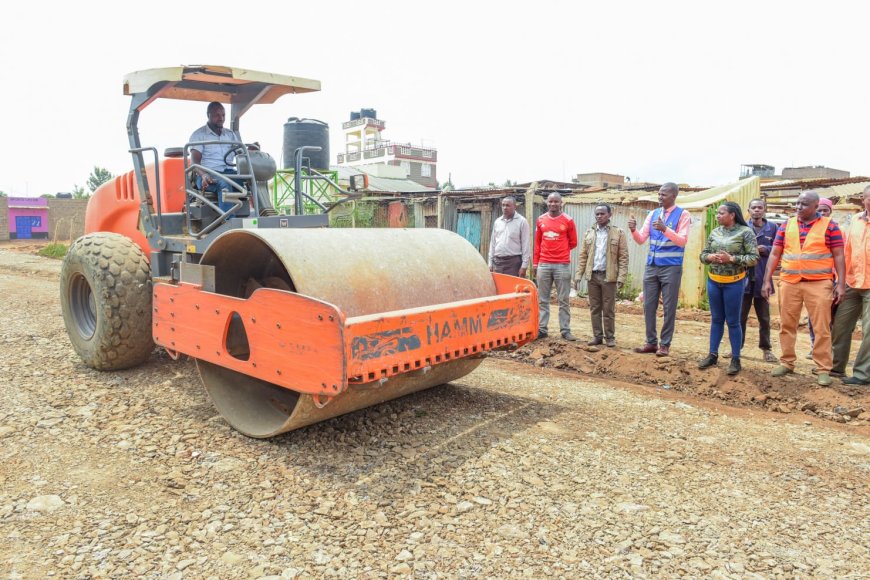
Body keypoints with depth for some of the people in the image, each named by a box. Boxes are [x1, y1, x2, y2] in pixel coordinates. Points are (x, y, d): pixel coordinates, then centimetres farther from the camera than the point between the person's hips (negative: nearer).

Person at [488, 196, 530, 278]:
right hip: (498, 261, 5)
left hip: (514, 262, -5)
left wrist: (524, 265, -11)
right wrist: (490, 263, 12)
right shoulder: (497, 222, 14)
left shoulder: (521, 221, -2)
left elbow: (525, 245, -5)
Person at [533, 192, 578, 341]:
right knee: (542, 299, 6)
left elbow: (573, 242, 8)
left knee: (563, 300, 3)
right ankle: (541, 329, 13)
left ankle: (565, 330, 8)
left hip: (562, 265, -3)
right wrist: (535, 263, 10)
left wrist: (560, 251, 10)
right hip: (543, 265, 3)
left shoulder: (568, 220, 0)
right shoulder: (541, 220, 9)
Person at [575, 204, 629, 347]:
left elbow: (623, 257, -4)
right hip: (593, 275, 3)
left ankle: (610, 337, 12)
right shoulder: (588, 233, 10)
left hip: (609, 276, -3)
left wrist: (621, 277, -12)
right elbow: (583, 256, 9)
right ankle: (597, 336, 16)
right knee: (594, 308, 8)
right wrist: (579, 275, 2)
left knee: (608, 309, 3)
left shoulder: (618, 233, -1)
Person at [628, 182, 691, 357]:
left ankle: (665, 344, 11)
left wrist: (665, 229, -30)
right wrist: (633, 229, -15)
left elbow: (682, 241, -16)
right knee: (648, 305, 7)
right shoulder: (653, 213, 10)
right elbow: (641, 239, 6)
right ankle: (651, 342, 18)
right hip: (651, 266, 5)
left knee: (669, 307, 1)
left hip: (671, 268, -5)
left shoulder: (682, 215, -4)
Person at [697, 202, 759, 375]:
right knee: (716, 319, 13)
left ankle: (735, 359, 13)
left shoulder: (745, 232, -8)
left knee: (733, 321, 3)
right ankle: (713, 355, 21)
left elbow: (754, 258, -12)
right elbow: (703, 255, 11)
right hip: (713, 281, 5)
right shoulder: (714, 233, 7)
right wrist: (711, 257, -11)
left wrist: (731, 259, -20)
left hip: (734, 282, -5)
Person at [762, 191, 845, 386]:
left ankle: (823, 369, 7)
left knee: (821, 328, -1)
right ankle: (786, 363, 21)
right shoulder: (786, 225, 8)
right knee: (786, 325, 9)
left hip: (819, 284, -3)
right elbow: (775, 254, 8)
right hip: (789, 283, 3)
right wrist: (767, 280, 2)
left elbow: (838, 256, 0)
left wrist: (841, 284, -6)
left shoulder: (829, 226, 1)